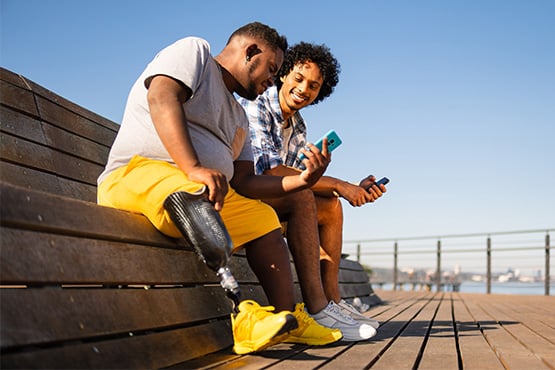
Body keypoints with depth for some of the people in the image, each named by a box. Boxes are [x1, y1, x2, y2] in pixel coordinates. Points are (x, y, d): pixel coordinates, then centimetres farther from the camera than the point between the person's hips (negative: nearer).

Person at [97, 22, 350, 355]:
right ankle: (239, 316, -39)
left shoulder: (239, 118, 26)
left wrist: (303, 180, 2)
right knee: (195, 198, -37)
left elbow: (244, 183, 16)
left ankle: (289, 318, 5)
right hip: (138, 173, -9)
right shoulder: (194, 50, 3)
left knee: (264, 218, 9)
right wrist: (193, 168, -31)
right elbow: (162, 97, -17)